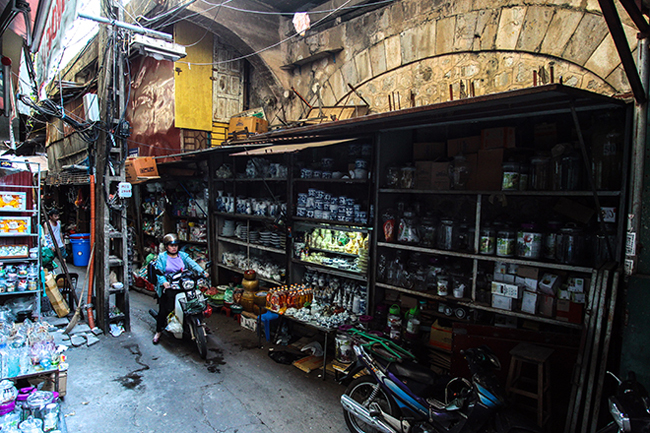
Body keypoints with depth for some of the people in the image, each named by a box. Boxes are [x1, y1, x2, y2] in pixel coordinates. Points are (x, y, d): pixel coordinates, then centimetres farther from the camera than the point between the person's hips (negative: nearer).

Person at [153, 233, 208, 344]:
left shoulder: (183, 255, 11)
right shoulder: (161, 257, 3)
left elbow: (192, 264, -3)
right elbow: (159, 272, -9)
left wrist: (202, 272, -21)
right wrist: (163, 282, -29)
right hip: (167, 287, -2)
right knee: (164, 310, -5)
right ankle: (158, 331, 17)